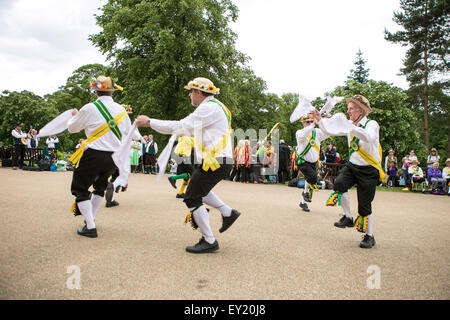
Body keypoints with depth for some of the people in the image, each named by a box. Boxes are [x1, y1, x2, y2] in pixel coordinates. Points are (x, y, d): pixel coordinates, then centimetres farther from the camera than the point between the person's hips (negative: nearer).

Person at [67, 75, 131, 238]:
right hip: (114, 157, 6)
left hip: (94, 155, -5)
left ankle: (90, 227, 1)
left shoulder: (89, 109, -9)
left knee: (80, 189, 8)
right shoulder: (122, 110, 4)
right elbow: (128, 134, 13)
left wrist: (75, 116, 27)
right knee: (100, 186, 26)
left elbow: (72, 128, 7)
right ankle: (90, 218, 39)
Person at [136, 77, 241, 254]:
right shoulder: (213, 107, 19)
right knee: (199, 190, 25)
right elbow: (195, 131, 29)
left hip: (215, 163, -10)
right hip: (219, 161, 10)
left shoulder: (208, 108, -14)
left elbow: (180, 126, -17)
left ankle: (209, 241, 2)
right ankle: (228, 213, 24)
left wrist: (149, 122, -9)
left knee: (192, 198, -4)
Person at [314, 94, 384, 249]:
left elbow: (369, 137, -34)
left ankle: (369, 236, 20)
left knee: (364, 205, 0)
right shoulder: (349, 125, 7)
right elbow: (330, 131, 10)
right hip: (352, 165, 5)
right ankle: (348, 217, -6)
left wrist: (349, 125, -39)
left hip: (368, 170, -5)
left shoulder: (372, 124, -11)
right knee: (338, 184, -26)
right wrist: (320, 120, -6)